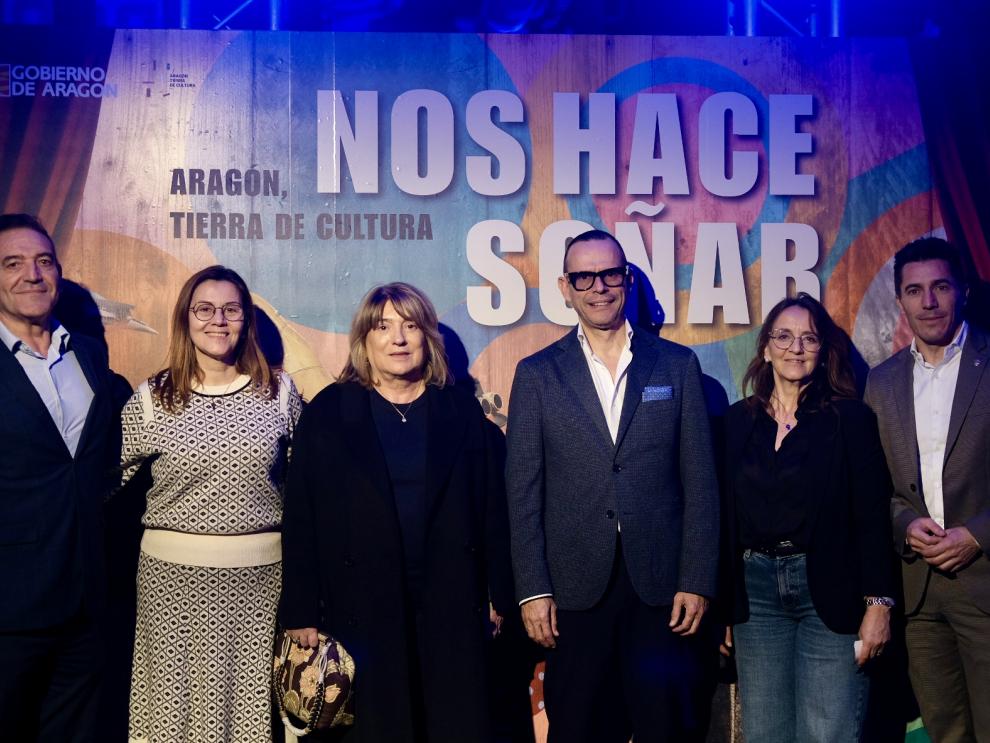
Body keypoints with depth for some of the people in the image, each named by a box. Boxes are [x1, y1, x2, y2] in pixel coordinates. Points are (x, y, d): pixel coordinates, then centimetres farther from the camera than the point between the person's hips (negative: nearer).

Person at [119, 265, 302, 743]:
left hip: (259, 576, 1)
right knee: (176, 702, 7)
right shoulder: (149, 401, 1)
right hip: (173, 577, 0)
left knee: (252, 703, 7)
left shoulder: (280, 393, 4)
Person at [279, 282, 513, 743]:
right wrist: (302, 613, -5)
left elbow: (491, 507, 6)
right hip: (360, 608, -1)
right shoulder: (328, 412, 1)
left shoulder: (462, 409, 6)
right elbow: (302, 520, -1)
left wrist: (501, 596, 3)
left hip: (450, 605, 1)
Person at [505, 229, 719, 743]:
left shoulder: (678, 365, 5)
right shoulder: (537, 374, 4)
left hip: (661, 585, 0)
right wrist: (532, 589, -4)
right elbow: (523, 492, 2)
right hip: (575, 589, 0)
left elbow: (700, 483, 3)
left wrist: (697, 582, -3)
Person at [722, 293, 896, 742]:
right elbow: (726, 518, 9)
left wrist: (878, 604, -10)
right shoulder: (737, 422, 8)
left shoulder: (850, 418, 0)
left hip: (830, 591, -3)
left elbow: (872, 518, -3)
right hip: (755, 591, 3)